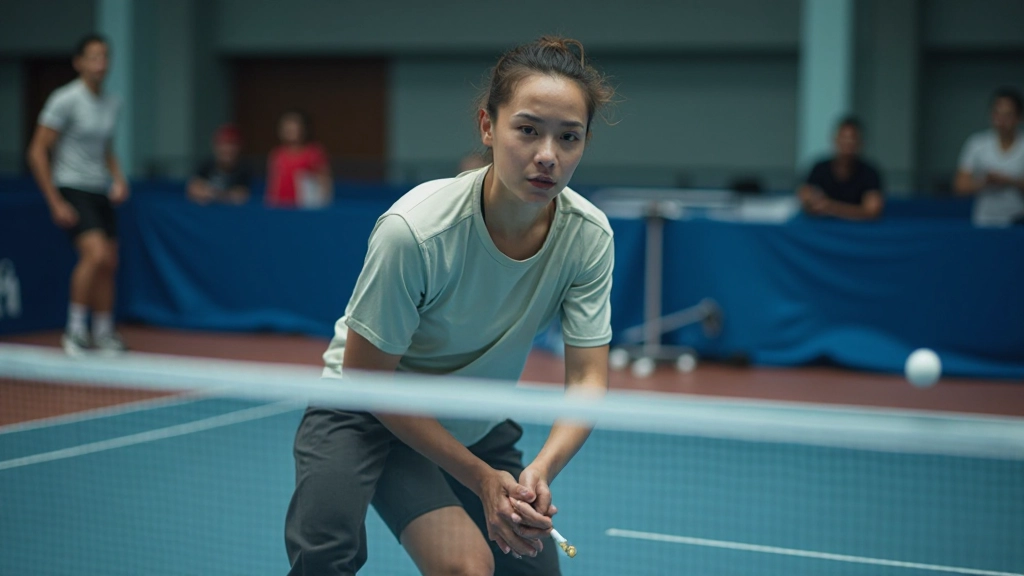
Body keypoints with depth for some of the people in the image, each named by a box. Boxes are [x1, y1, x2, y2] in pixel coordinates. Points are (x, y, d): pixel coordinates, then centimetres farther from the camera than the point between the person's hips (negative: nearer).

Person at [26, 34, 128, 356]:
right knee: (96, 253, -24)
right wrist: (55, 203, -14)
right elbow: (37, 152, -11)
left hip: (101, 194, 7)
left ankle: (104, 334, 20)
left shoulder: (112, 103, 10)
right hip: (72, 191, -7)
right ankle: (75, 329, -11)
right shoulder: (65, 100, -11)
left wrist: (118, 180, 6)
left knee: (109, 264, 7)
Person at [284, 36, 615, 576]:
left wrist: (540, 470, -33)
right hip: (365, 411, -5)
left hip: (479, 427, 5)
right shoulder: (413, 230, -30)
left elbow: (587, 378, -14)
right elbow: (368, 379, -20)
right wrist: (481, 478, -21)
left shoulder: (589, 236, -17)